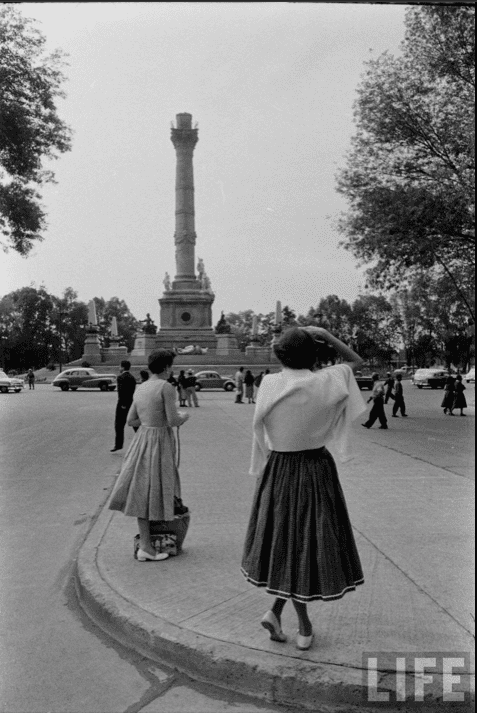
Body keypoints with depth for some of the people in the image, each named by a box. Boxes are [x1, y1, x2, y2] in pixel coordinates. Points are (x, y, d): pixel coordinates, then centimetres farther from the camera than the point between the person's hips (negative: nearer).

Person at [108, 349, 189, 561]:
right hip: (159, 442, -7)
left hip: (142, 439, 8)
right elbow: (173, 420, -18)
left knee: (143, 493, 12)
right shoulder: (166, 387, -15)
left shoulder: (140, 388, 8)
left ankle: (145, 544, 21)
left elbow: (131, 420, 12)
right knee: (148, 494, 2)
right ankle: (146, 547, 15)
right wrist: (184, 416, 3)